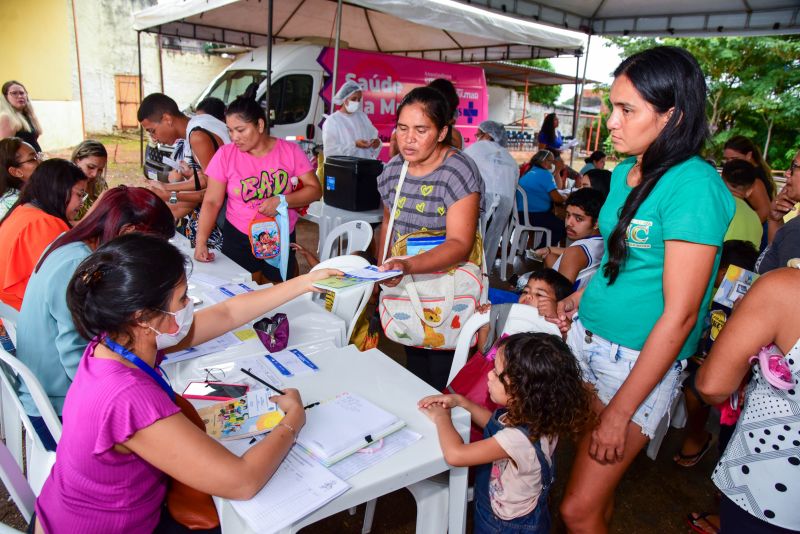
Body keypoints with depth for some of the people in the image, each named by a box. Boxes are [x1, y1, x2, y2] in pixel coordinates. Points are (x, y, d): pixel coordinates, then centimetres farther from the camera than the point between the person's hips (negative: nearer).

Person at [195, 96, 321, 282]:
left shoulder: (290, 151, -6)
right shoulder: (225, 155, -5)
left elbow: (315, 190, -5)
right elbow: (212, 202, -4)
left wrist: (283, 201, -21)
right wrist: (201, 242, -15)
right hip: (238, 240, 0)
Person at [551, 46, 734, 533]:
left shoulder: (694, 186, -19)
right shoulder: (624, 173, 6)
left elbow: (680, 314, -20)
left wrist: (621, 411, -17)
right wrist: (579, 297, 9)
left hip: (639, 360, -7)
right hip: (588, 337, 7)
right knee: (597, 483, 18)